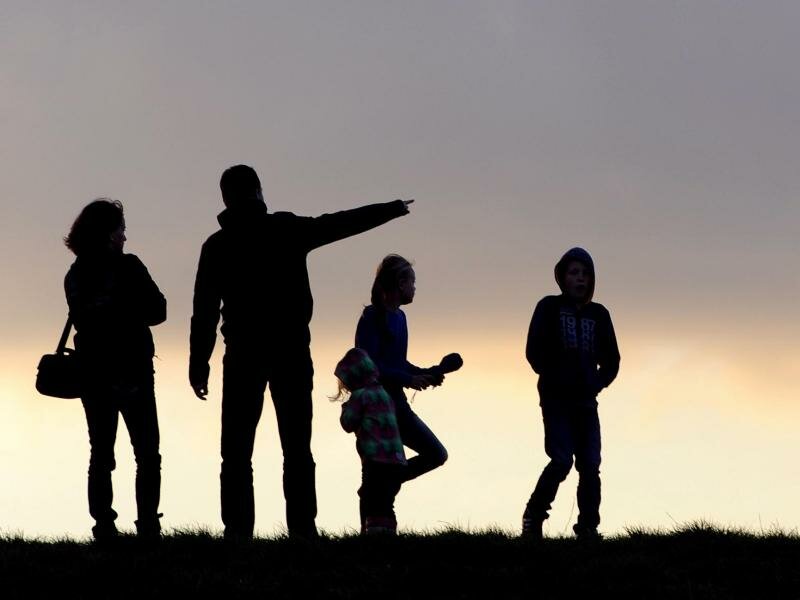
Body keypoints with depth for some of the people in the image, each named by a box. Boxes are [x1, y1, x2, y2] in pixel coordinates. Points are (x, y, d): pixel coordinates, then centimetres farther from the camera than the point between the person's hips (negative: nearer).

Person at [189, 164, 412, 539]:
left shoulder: (217, 246, 1)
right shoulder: (287, 230, 0)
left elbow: (204, 311, -1)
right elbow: (342, 223, 8)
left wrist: (199, 364, 2)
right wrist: (393, 209, 21)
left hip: (243, 356, 0)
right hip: (291, 353, 0)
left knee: (236, 450, 2)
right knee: (297, 448, 3)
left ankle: (238, 529, -7)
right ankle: (302, 527, -5)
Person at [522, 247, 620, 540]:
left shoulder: (598, 314, 9)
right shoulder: (549, 308, 1)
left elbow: (611, 361, 12)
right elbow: (534, 351, -4)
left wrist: (596, 384, -3)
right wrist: (554, 378, -9)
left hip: (586, 401, 4)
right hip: (556, 399, -4)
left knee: (590, 466, -3)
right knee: (562, 461, -15)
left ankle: (588, 527, 2)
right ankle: (534, 516, 1)